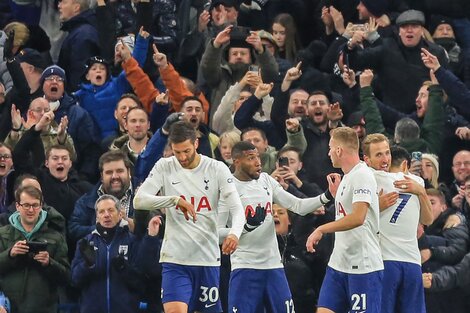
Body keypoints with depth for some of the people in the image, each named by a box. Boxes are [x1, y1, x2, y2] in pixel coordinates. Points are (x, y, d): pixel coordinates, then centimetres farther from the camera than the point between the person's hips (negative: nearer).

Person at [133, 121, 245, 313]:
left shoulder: (217, 169, -1)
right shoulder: (165, 167, 0)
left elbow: (236, 208, -7)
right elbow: (138, 201, -10)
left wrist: (234, 233, -29)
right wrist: (175, 199, -24)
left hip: (208, 259, 1)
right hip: (175, 259, -1)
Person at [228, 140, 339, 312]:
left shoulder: (266, 180, 9)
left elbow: (298, 206, 10)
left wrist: (328, 195, -3)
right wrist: (245, 226, -27)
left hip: (273, 264, 5)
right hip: (245, 265, -5)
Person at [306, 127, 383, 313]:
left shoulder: (362, 175, -14)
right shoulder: (347, 177, 16)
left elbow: (358, 217, -25)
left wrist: (322, 230, -23)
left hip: (363, 266, -9)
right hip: (338, 263, 9)